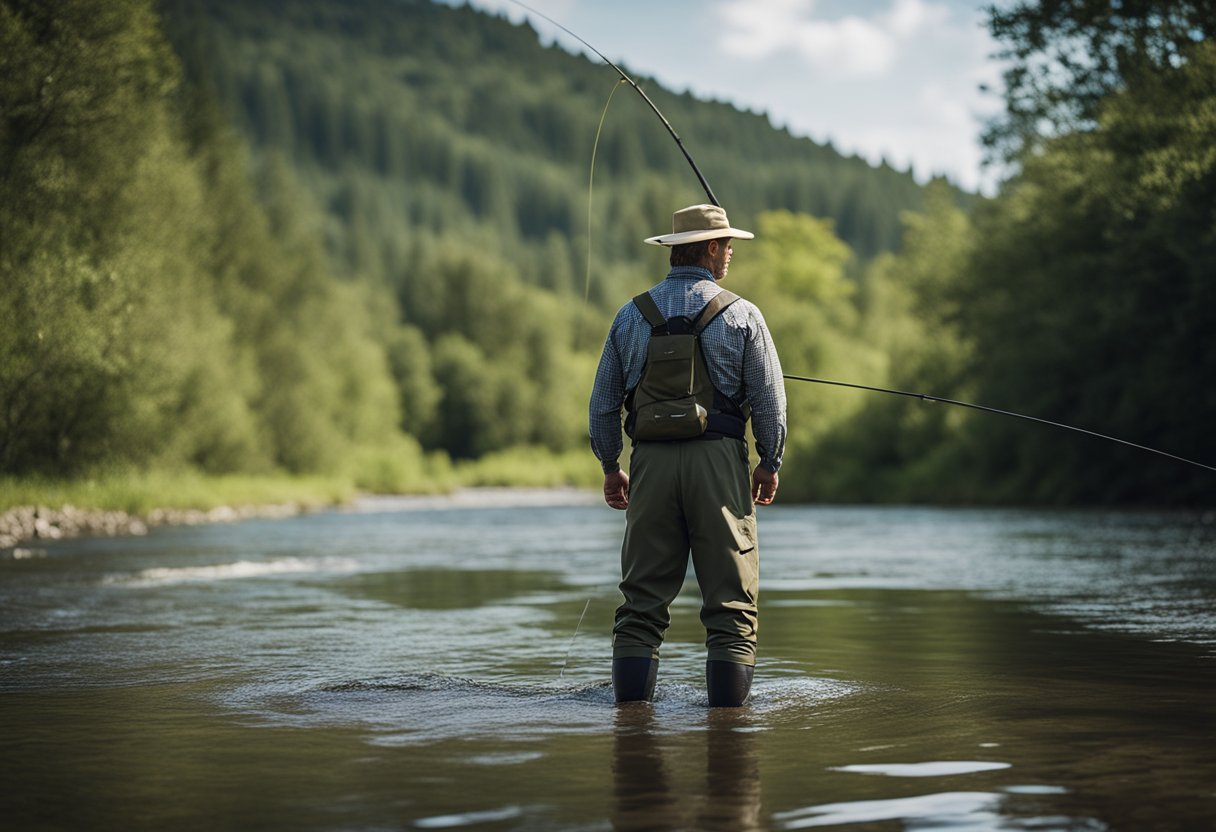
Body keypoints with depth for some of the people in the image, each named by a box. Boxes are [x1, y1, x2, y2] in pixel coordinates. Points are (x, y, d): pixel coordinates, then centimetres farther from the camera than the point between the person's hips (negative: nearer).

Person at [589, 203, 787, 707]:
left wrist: (610, 467, 20)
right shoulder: (741, 315, -1)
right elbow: (770, 401, -1)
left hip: (652, 461, 3)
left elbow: (603, 403, 10)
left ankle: (632, 707, 2)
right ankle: (728, 709, -2)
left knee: (643, 599, 6)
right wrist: (770, 465, 11)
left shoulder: (632, 314, 8)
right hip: (718, 458, -3)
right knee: (731, 599, 2)